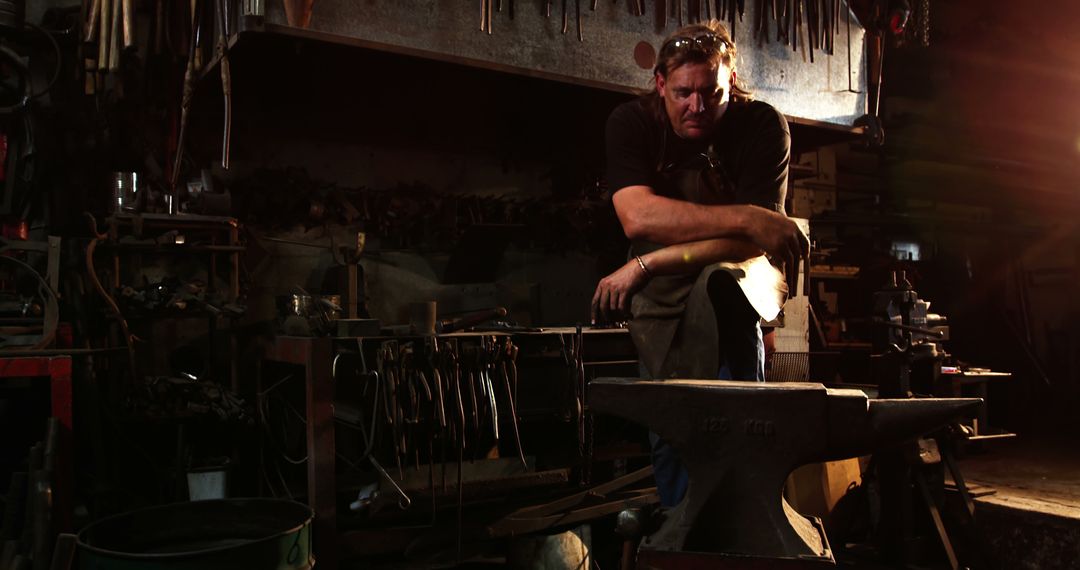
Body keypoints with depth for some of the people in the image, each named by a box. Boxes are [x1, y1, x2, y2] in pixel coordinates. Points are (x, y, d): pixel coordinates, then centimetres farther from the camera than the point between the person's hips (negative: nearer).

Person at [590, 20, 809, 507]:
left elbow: (748, 246, -25)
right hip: (658, 300, 2)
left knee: (717, 285, -34)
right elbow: (637, 216, -31)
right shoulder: (630, 123, -14)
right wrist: (746, 218, -39)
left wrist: (646, 264, -33)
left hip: (731, 285, -2)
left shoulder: (763, 126, -18)